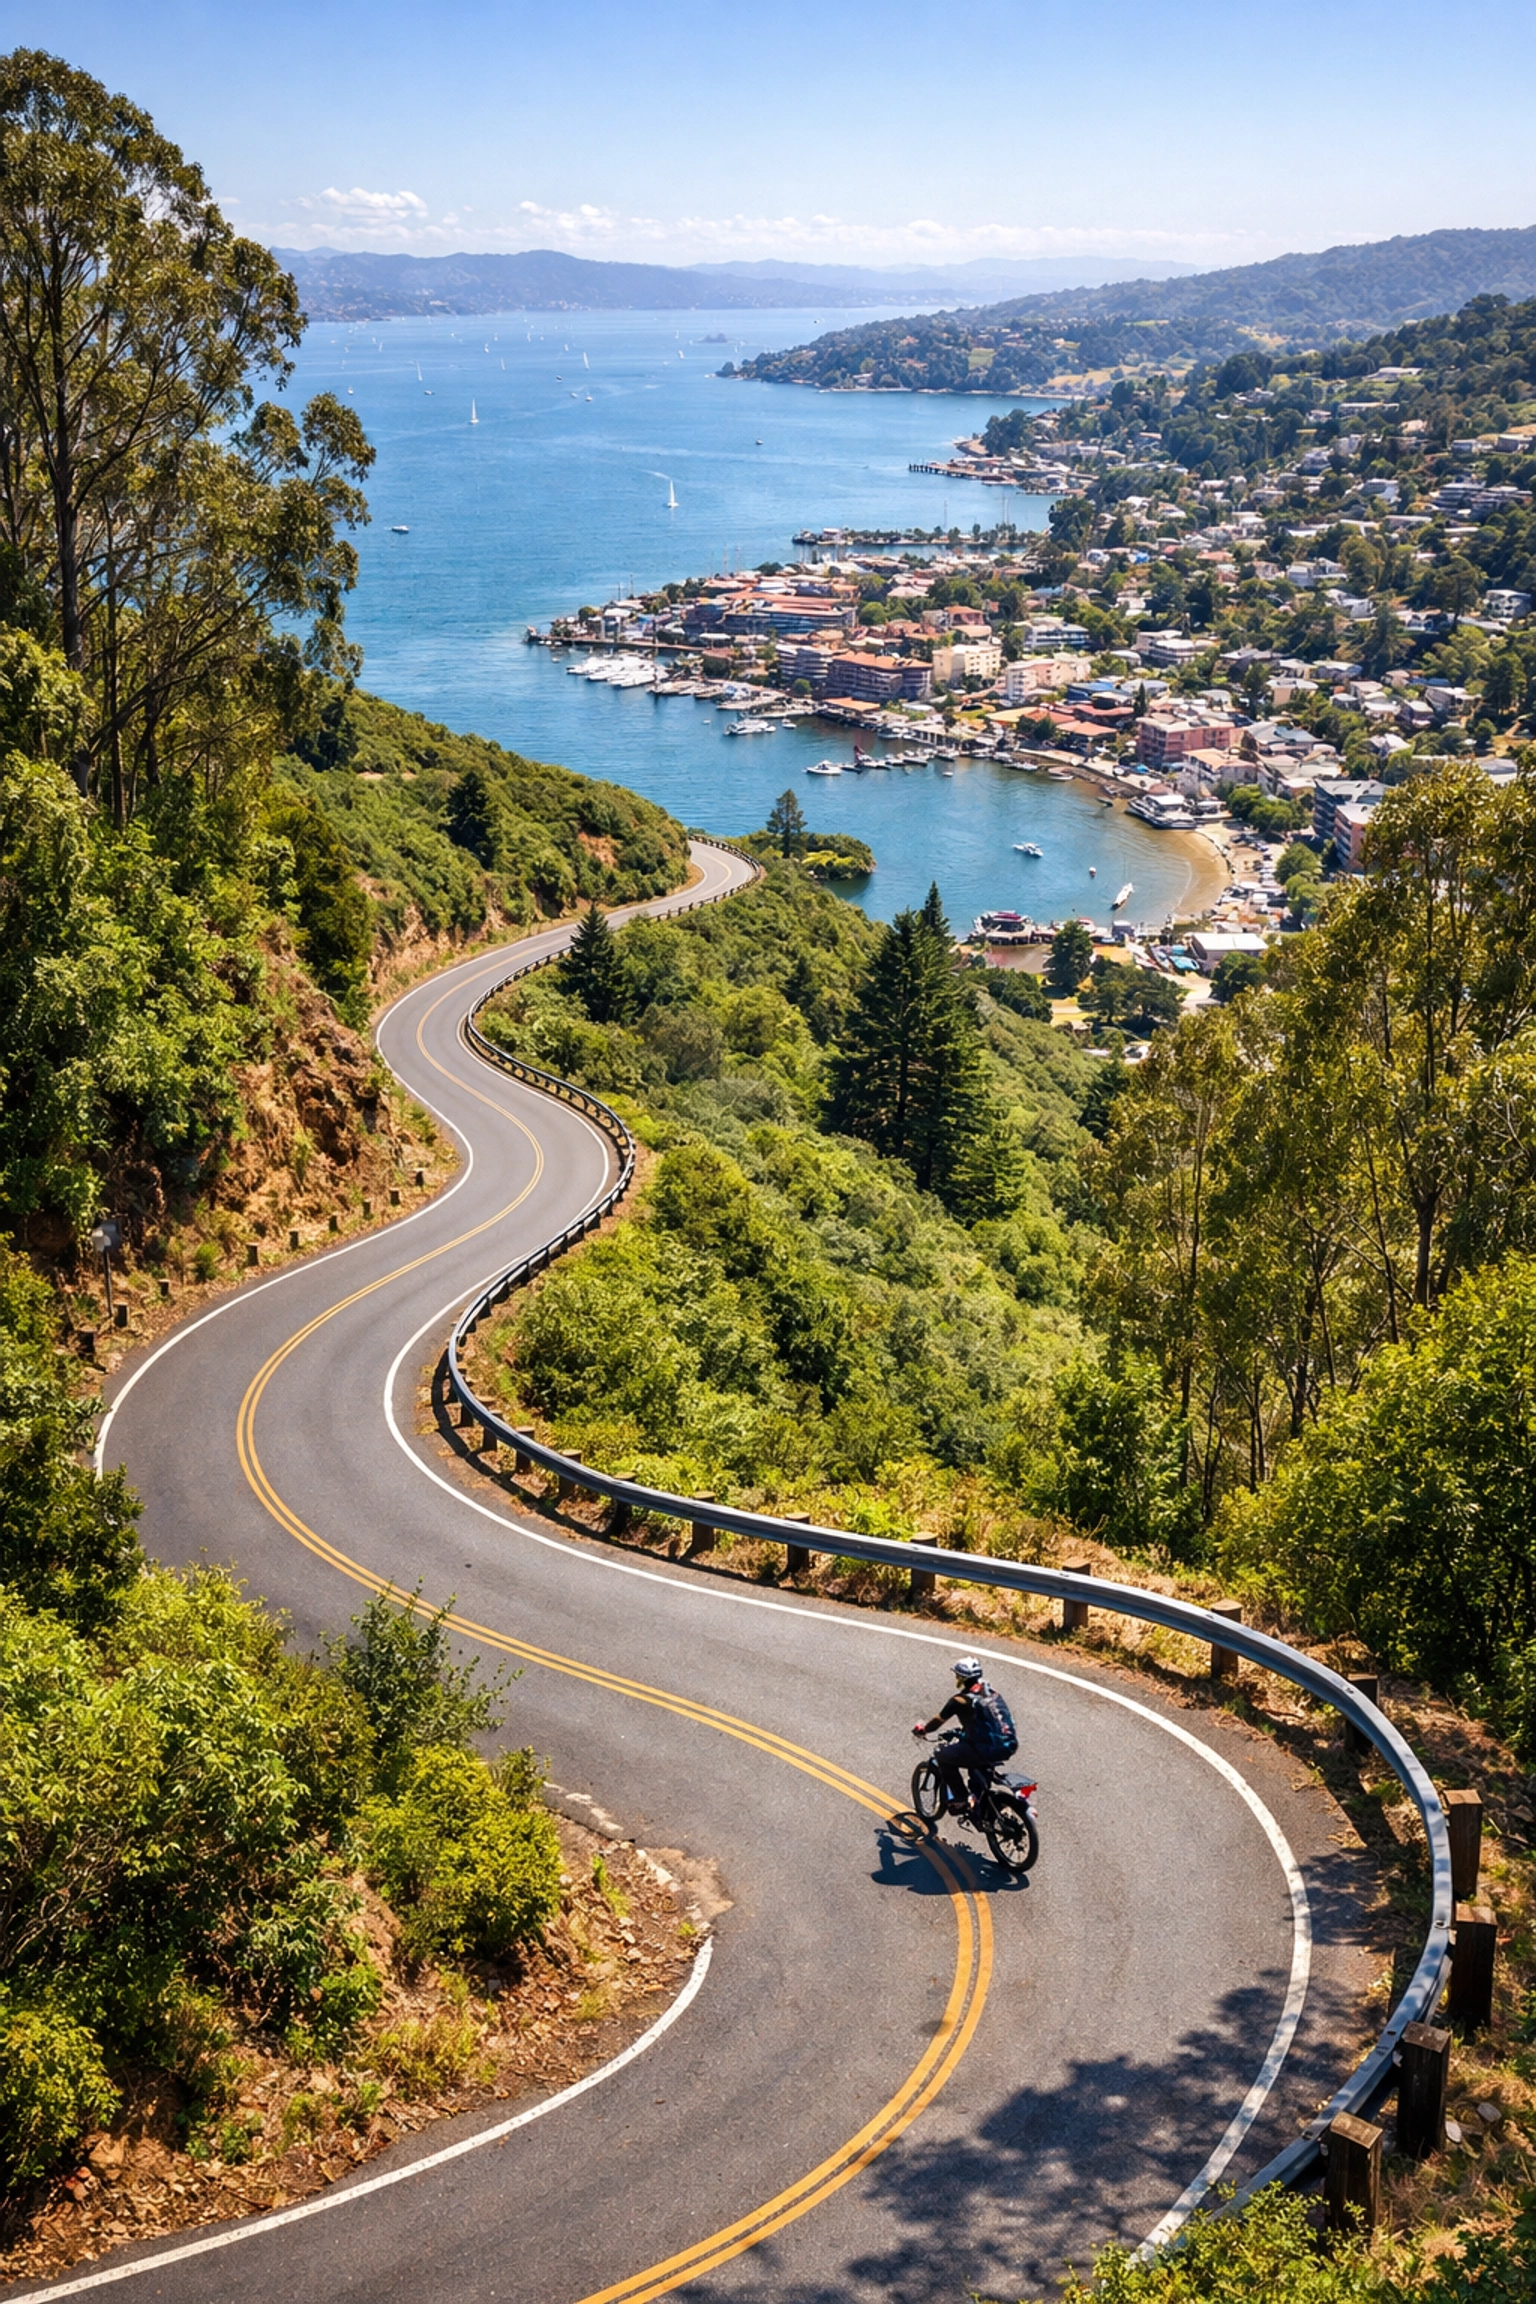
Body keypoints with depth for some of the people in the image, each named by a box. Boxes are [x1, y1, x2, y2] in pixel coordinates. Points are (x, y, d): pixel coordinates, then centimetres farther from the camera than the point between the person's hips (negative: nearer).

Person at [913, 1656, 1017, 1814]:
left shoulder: (960, 1700, -6)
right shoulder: (992, 1693, 13)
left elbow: (938, 1721, 5)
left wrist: (922, 1730, 25)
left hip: (987, 1750, -7)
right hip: (1009, 1747, 7)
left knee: (942, 1755, 10)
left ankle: (959, 1798, 12)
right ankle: (978, 1794, 36)